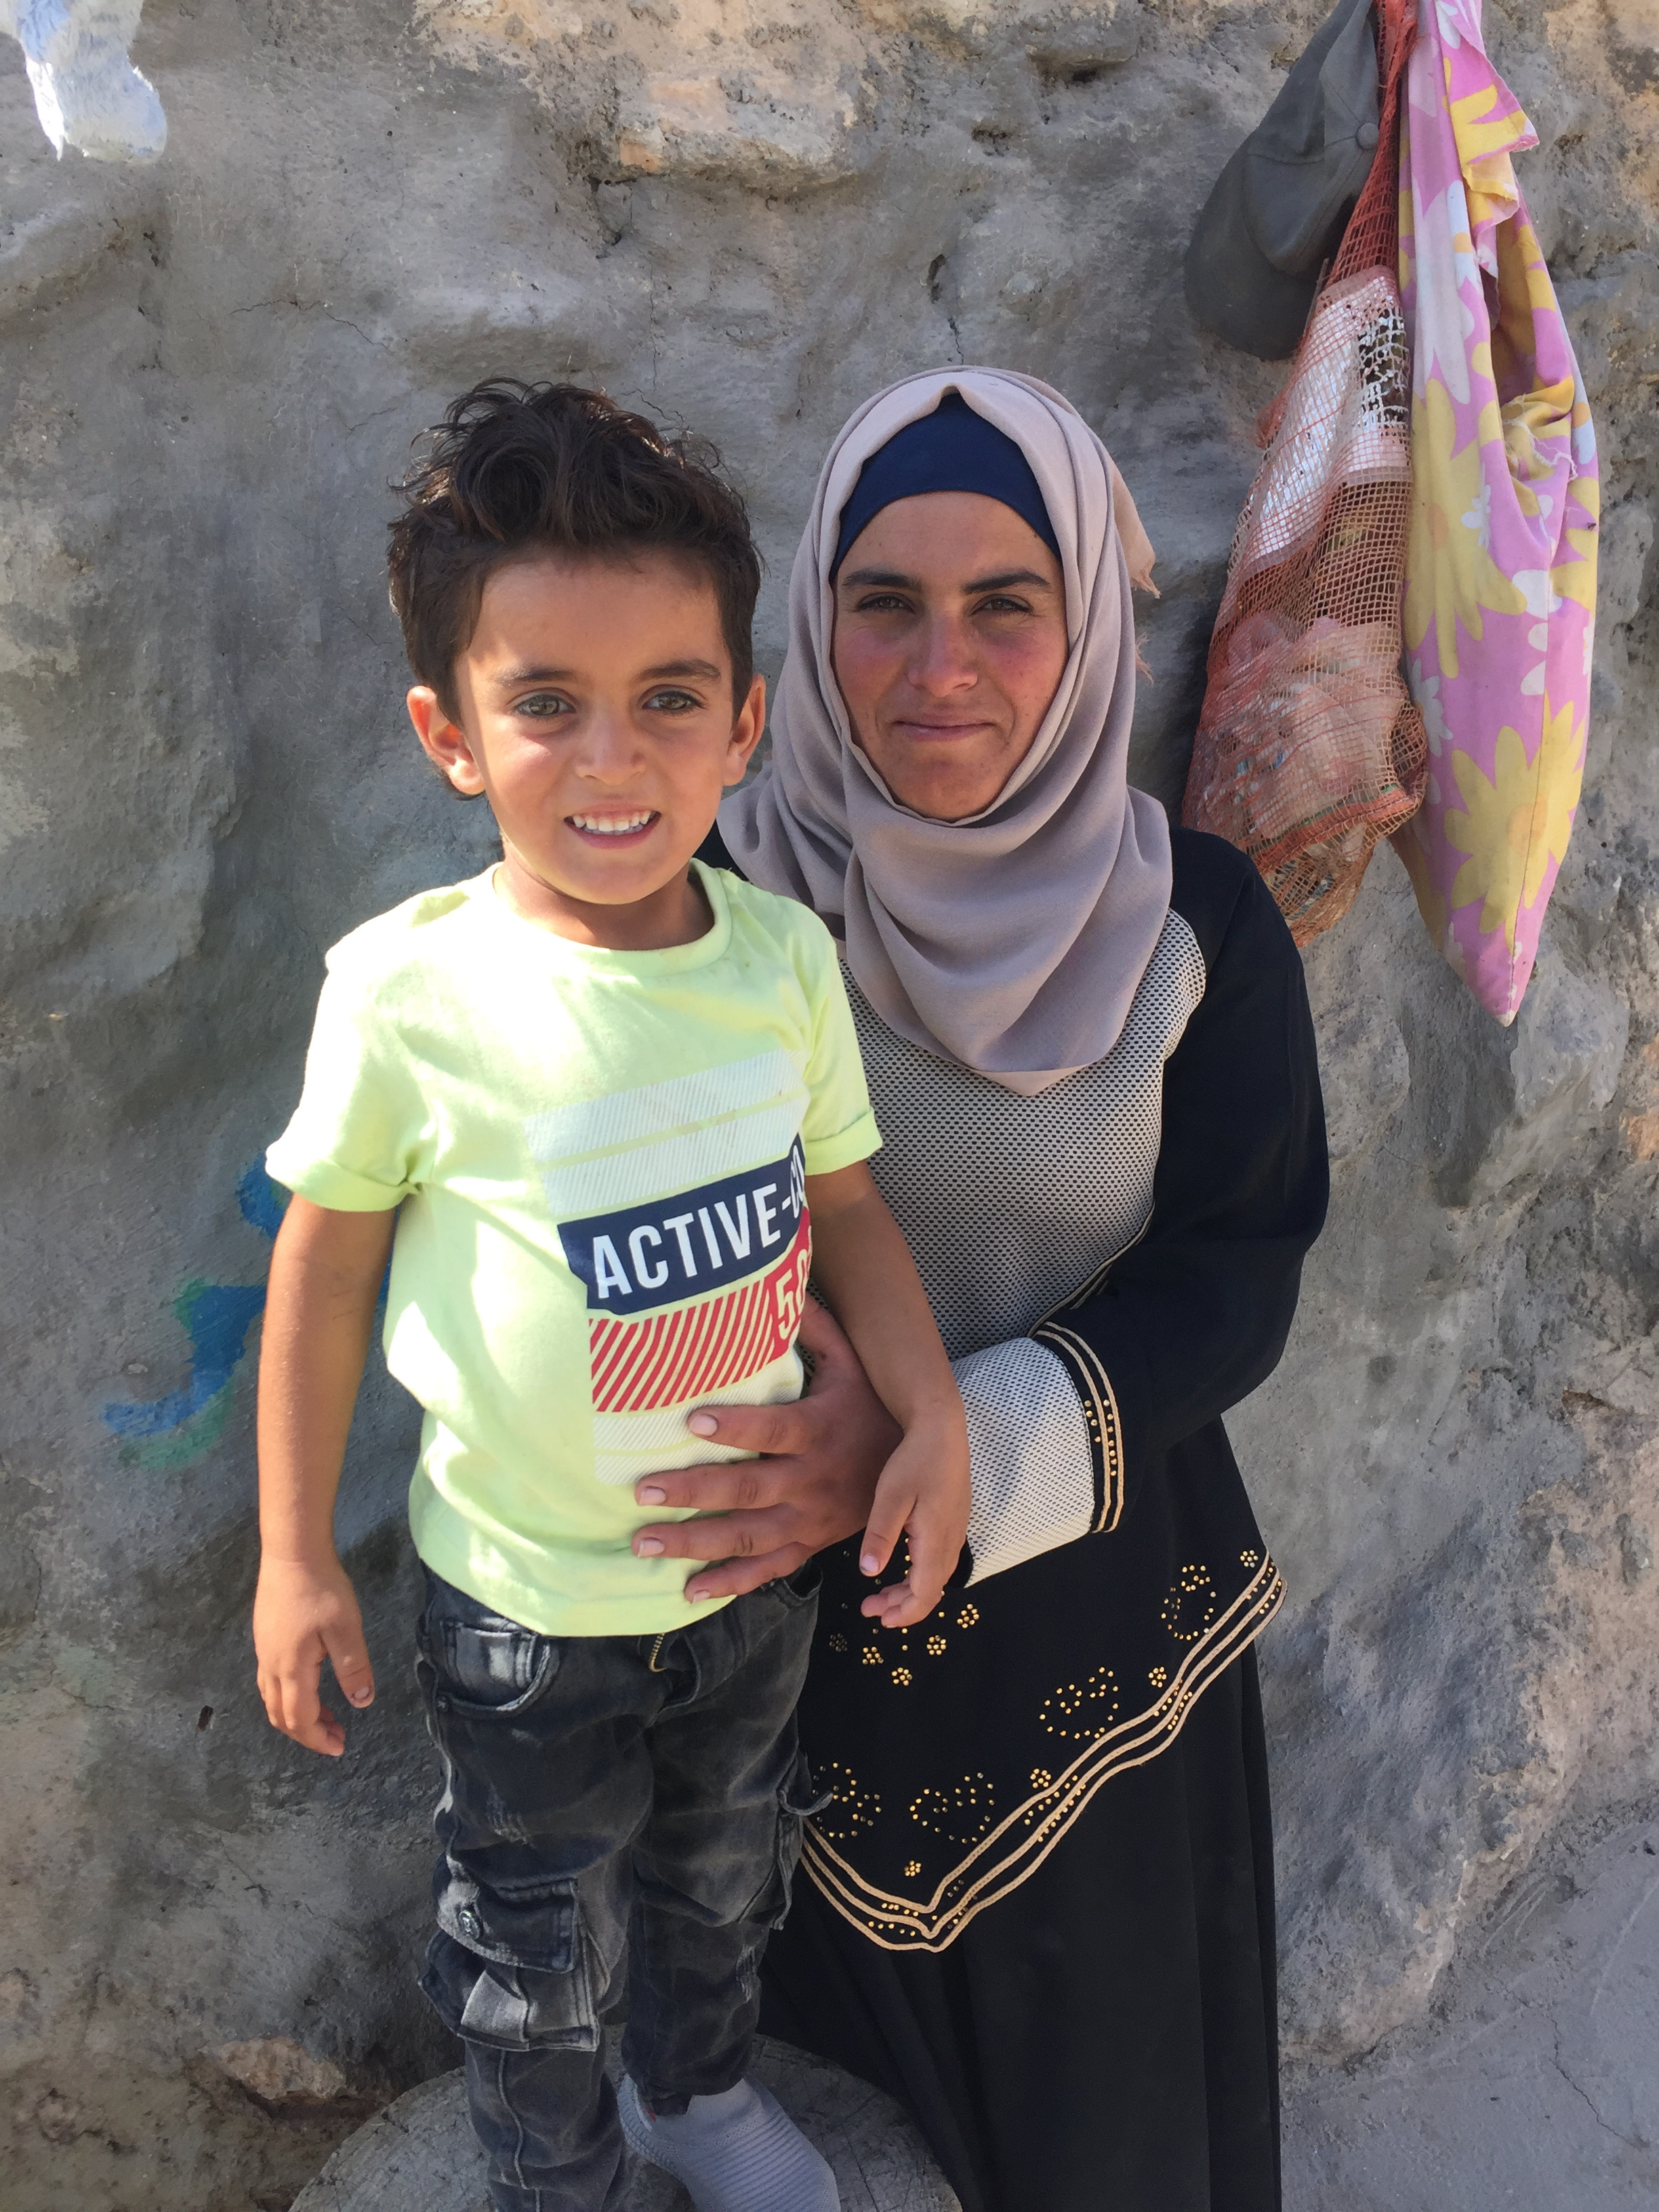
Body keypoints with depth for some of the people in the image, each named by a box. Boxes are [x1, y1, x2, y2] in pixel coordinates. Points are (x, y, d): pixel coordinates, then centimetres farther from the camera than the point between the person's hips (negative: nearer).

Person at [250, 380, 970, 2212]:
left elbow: (842, 1202, 0)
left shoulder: (786, 958, -14)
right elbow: (327, 1266, -11)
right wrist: (295, 1557, -5)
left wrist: (931, 1413, -14)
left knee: (722, 1874, 30)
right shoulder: (412, 994, -24)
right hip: (528, 1603, -3)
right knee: (537, 1955, 20)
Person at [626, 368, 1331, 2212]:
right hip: (787, 1534, 0)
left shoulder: (1192, 924, -15)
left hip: (1090, 1554, 1)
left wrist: (948, 1445, -28)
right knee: (826, 1896, 25)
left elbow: (1232, 1283, -15)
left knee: (1084, 1970, 22)